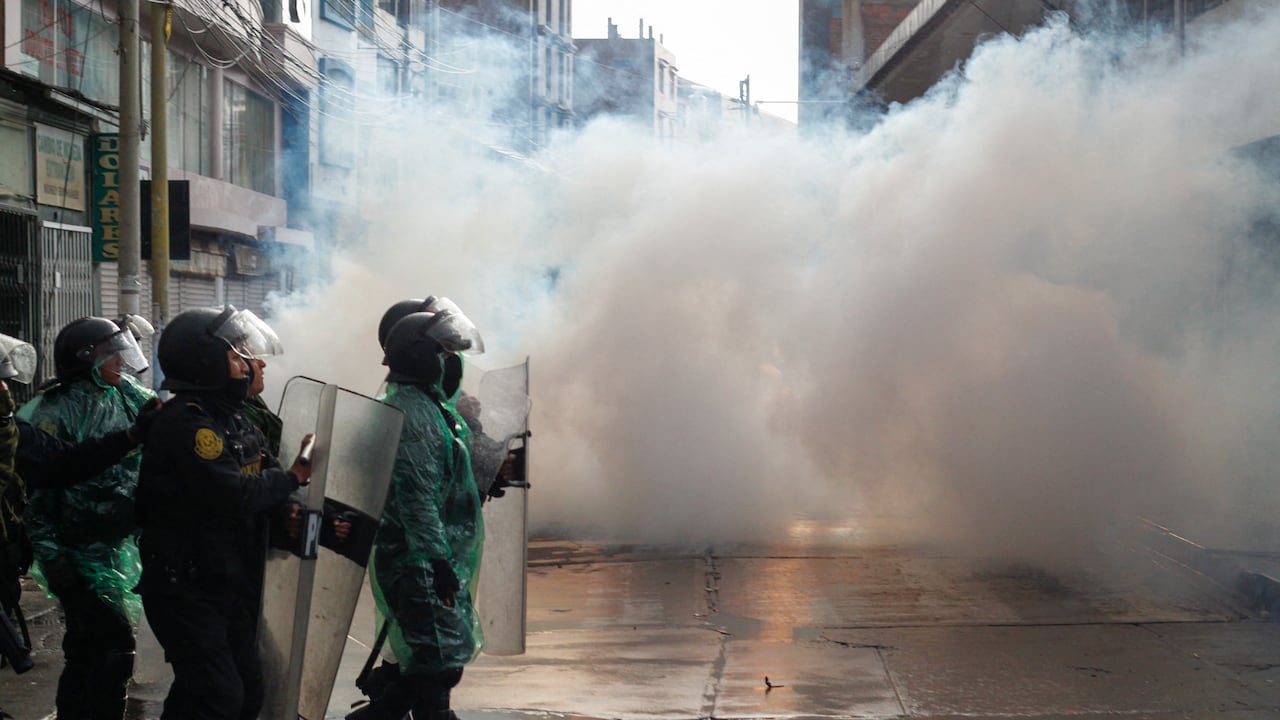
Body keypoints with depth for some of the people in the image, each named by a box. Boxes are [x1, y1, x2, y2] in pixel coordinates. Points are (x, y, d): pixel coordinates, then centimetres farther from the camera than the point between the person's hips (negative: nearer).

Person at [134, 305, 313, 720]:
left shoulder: (234, 419, 12)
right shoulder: (185, 422, -19)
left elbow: (264, 486, 10)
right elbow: (233, 494, -29)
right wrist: (292, 477, -13)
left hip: (232, 584, 9)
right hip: (185, 587, -9)